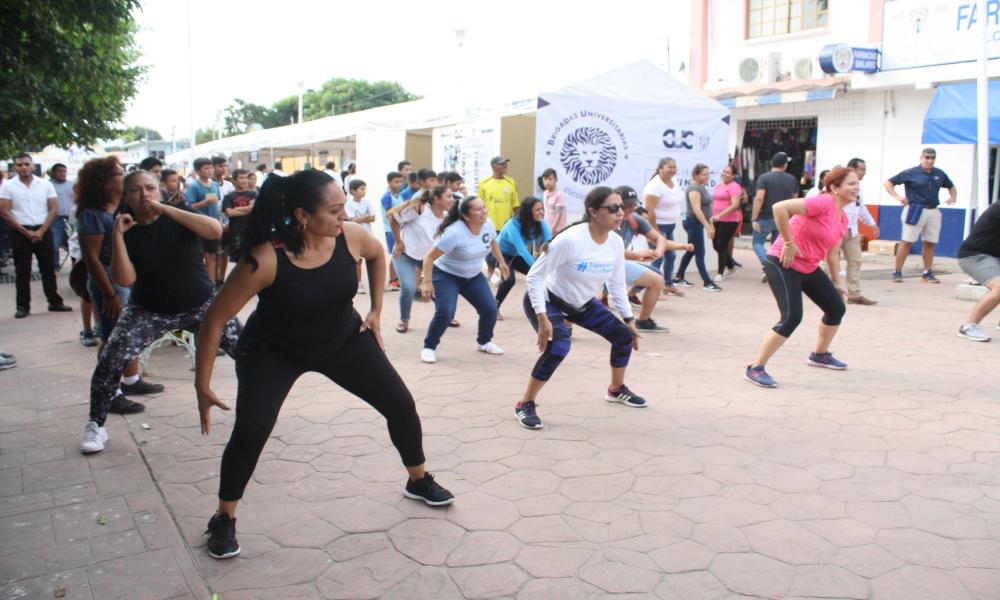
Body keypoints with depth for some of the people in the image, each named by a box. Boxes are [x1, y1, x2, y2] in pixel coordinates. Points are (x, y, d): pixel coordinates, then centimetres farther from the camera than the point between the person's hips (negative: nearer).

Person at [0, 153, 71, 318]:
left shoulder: (46, 184, 3)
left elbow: (54, 209, 1)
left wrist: (41, 231, -9)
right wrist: (26, 232, -10)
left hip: (43, 232, 1)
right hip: (20, 233, -1)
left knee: (48, 268, 7)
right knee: (22, 271, 4)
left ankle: (55, 302, 14)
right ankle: (22, 306, 8)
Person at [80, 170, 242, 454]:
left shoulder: (179, 216, -7)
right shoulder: (128, 231, -5)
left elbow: (215, 230, -27)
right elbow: (124, 279, -16)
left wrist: (164, 209, -28)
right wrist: (117, 235, -23)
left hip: (200, 305, 0)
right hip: (149, 311, 1)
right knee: (109, 362, -13)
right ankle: (96, 426, 8)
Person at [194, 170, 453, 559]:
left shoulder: (350, 237, -22)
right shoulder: (265, 260, -33)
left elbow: (377, 254, 5)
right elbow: (215, 320, -24)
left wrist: (376, 310, 4)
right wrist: (203, 386, -19)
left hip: (343, 339, 4)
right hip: (273, 350, -3)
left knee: (401, 405, 2)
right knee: (250, 431, -20)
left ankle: (418, 481, 30)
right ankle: (224, 520, 7)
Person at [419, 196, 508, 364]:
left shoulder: (488, 225, -12)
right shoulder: (454, 233, -31)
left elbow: (493, 243, 14)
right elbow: (429, 257, -25)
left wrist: (501, 262, 21)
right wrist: (427, 283, -28)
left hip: (474, 276, 6)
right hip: (446, 275, -6)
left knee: (490, 309, -3)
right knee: (445, 313, -22)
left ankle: (485, 341, 24)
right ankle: (429, 347, 1)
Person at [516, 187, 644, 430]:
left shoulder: (616, 243, -12)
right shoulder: (570, 239, -33)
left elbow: (617, 285, 4)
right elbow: (534, 276, -28)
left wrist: (629, 319, 4)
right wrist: (542, 319, -32)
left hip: (582, 303, 7)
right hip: (548, 300, -7)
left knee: (624, 336, 4)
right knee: (558, 346, -31)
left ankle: (616, 389, 31)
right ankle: (525, 405, -13)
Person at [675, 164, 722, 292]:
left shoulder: (701, 187, 13)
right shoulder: (694, 189, -17)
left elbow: (706, 208, 20)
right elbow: (696, 209, -25)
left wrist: (711, 224, 20)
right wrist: (707, 226, -28)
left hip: (698, 223, 10)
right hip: (694, 223, -10)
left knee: (691, 251, 14)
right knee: (700, 253, -6)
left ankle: (678, 277, 22)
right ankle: (707, 282, -3)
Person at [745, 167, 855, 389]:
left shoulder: (843, 220, 9)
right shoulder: (823, 203, -19)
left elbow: (831, 253, 22)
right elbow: (779, 207, -30)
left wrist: (835, 283, 26)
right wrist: (788, 243, -25)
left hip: (809, 268, 10)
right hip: (782, 264, -9)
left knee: (837, 308, 16)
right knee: (792, 317, -21)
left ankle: (820, 355, 41)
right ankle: (755, 368, -11)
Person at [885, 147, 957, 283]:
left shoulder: (940, 174, 9)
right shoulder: (911, 173, -4)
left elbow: (951, 187, 25)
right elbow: (888, 182, -4)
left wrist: (952, 197, 5)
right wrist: (897, 196, -15)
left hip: (933, 212, 5)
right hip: (915, 211, -5)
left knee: (930, 243, 9)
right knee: (907, 242, -5)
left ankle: (928, 273, 17)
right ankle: (897, 272, 0)